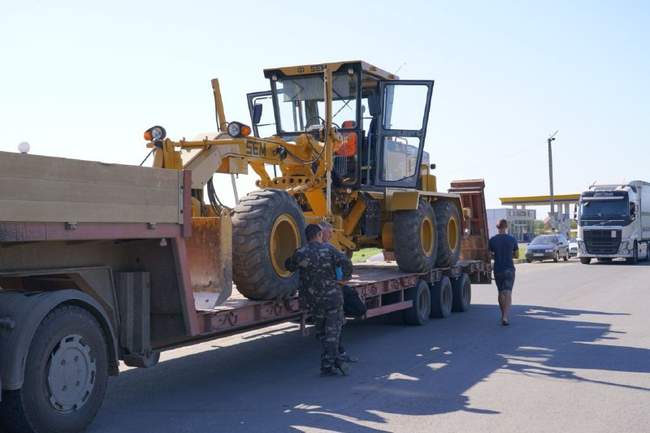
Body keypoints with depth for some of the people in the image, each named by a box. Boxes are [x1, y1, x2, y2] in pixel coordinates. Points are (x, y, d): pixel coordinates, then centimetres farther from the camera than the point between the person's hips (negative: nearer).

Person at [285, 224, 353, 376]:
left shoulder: (300, 253, -2)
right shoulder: (328, 251, -6)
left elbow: (289, 266, 15)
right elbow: (346, 262, -17)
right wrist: (346, 276, 3)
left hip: (314, 300, 2)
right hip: (333, 295, -2)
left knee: (322, 332, 16)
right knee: (332, 331, 5)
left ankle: (336, 358, 10)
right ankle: (327, 364, -3)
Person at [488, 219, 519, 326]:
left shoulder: (492, 240, -4)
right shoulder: (512, 240, -4)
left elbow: (490, 255, 2)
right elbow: (516, 255, 5)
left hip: (498, 270, 2)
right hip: (509, 269, -2)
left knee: (501, 293, 17)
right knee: (508, 293, -6)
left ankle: (503, 315, 28)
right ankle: (505, 317, -21)